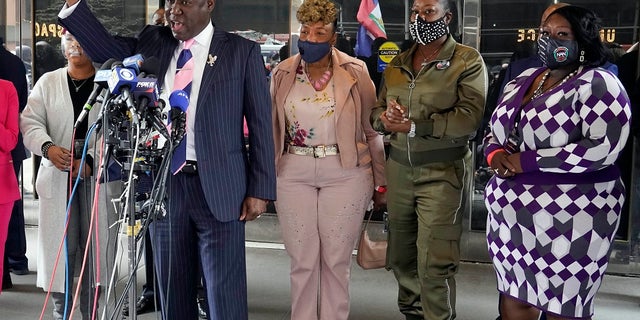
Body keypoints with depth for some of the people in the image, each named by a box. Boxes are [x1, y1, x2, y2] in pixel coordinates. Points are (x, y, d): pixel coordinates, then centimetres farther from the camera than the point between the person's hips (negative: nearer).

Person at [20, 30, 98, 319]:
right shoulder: (48, 82, 12)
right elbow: (30, 121, 5)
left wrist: (91, 161, -15)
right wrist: (48, 147, -14)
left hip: (98, 176, -2)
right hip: (58, 176, 2)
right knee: (60, 246, 3)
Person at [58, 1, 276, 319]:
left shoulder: (242, 51, -1)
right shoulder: (153, 41, 10)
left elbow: (260, 123, -2)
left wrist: (260, 189, -6)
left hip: (217, 187, -4)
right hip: (162, 183, 4)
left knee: (225, 293, 1)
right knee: (172, 290, 14)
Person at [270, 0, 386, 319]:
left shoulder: (355, 72, -3)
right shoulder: (282, 73, 4)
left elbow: (372, 130, 1)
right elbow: (273, 131, 11)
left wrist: (380, 183, 2)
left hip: (345, 174, -2)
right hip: (293, 174, 2)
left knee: (336, 260, 6)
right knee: (302, 260, 7)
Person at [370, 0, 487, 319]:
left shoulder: (467, 61, -5)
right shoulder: (397, 64, 13)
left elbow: (469, 117, -16)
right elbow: (377, 110, 15)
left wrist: (412, 126, -20)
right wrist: (386, 119, -10)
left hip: (443, 171, -6)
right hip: (399, 167, 6)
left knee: (434, 262, -6)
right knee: (401, 254, 14)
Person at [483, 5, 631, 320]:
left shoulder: (597, 84, -10)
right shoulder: (523, 80, 12)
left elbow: (603, 149, -23)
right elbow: (494, 130, 20)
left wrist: (526, 161, -20)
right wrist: (495, 154, -6)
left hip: (568, 216, -7)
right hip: (513, 212, 7)